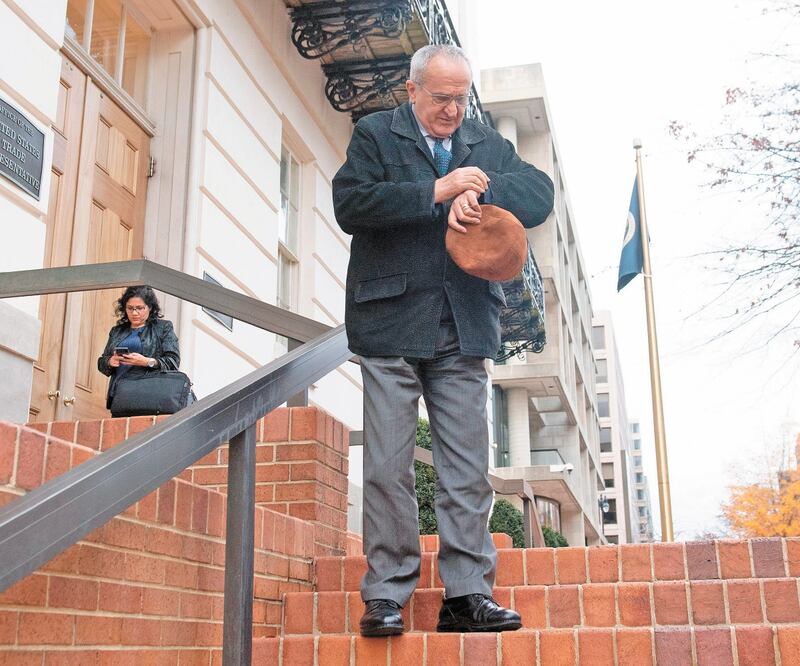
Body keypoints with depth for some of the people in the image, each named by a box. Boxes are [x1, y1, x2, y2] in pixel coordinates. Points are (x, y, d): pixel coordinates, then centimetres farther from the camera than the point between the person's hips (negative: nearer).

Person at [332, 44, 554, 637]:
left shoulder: (488, 144, 17)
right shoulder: (374, 134, 7)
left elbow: (540, 194, 4)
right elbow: (350, 203, -9)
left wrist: (478, 192, -14)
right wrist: (436, 191, -13)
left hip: (464, 328, 3)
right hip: (393, 322, -3)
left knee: (469, 468, 3)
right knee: (389, 467, -1)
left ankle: (468, 594, 9)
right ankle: (386, 595, 7)